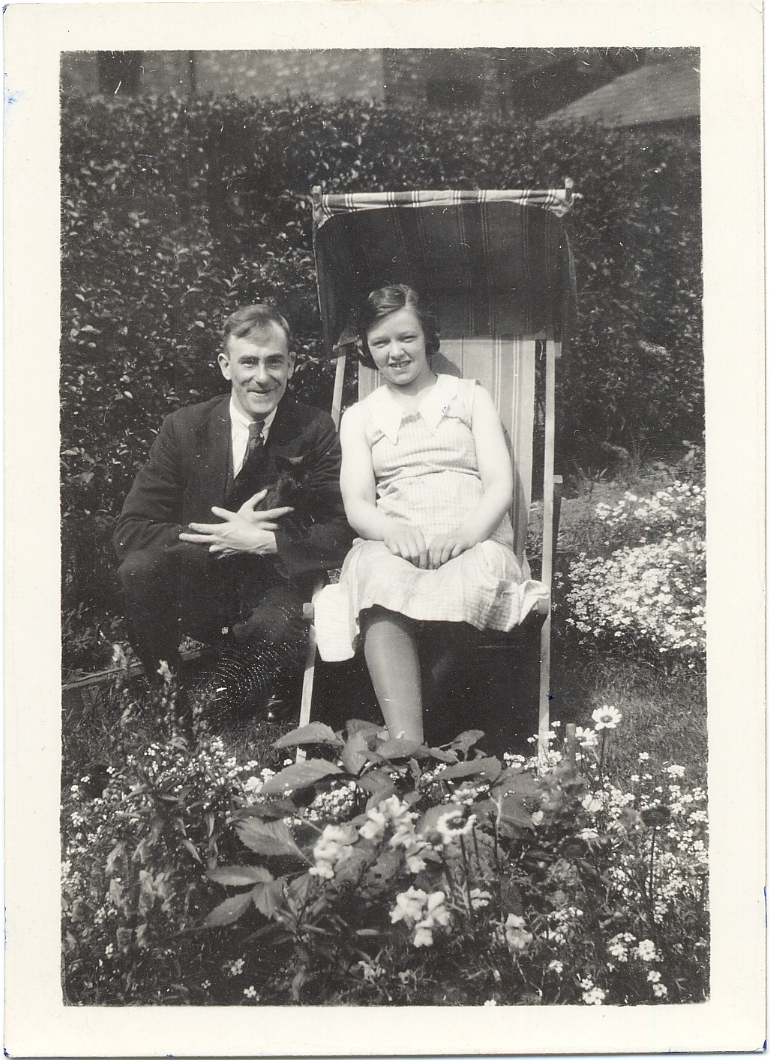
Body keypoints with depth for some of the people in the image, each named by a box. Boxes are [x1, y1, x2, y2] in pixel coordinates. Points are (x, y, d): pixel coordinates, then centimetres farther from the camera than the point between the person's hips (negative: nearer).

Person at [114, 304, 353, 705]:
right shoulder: (184, 428, -2)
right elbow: (129, 533, -9)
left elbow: (342, 534, -7)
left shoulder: (314, 430, -2)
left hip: (273, 589, 0)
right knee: (140, 567, -29)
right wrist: (223, 535, -20)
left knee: (277, 627, -34)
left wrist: (261, 541, -20)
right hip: (197, 593, 1)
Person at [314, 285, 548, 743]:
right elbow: (356, 504, 9)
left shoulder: (470, 397, 20)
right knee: (381, 579, -37)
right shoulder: (359, 416, 24)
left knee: (481, 568, -38)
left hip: (474, 546, 0)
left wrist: (464, 534, -16)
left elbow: (500, 486, 7)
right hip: (391, 547, 1)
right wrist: (392, 530, -17)